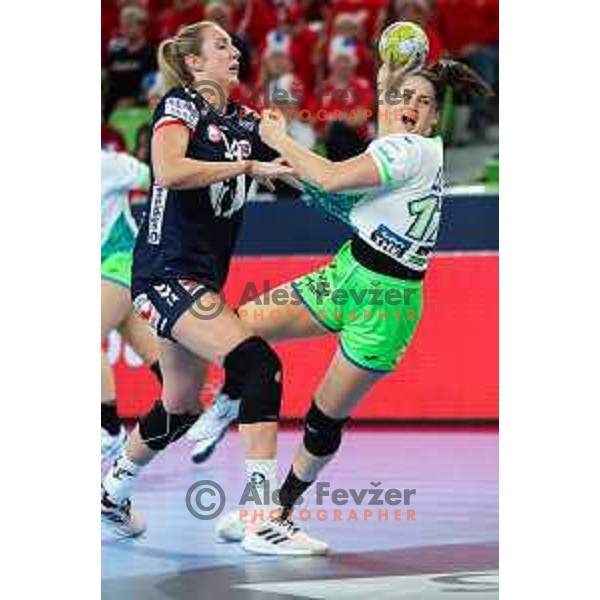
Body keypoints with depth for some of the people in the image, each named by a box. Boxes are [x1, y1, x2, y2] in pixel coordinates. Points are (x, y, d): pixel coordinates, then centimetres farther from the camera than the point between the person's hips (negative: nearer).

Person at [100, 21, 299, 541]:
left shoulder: (243, 123, 15)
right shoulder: (180, 104, -6)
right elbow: (170, 170, -24)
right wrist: (247, 166, -19)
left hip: (202, 281, 9)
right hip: (166, 272, -9)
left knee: (180, 408, 15)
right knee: (259, 364, -22)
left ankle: (111, 495, 36)